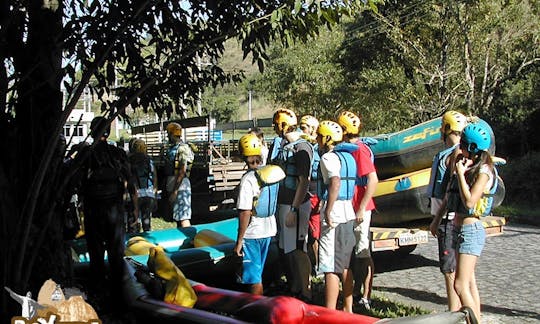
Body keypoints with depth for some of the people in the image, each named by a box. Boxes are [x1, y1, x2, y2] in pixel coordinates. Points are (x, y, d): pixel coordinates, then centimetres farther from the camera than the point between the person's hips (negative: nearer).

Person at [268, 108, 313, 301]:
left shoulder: (302, 148, -14)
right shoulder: (278, 145, 12)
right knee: (284, 249, 18)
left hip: (295, 205, -9)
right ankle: (292, 288, 32)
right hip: (280, 203, 9)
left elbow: (304, 182, -18)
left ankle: (303, 294, 6)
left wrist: (293, 210, -21)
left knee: (296, 251, -4)